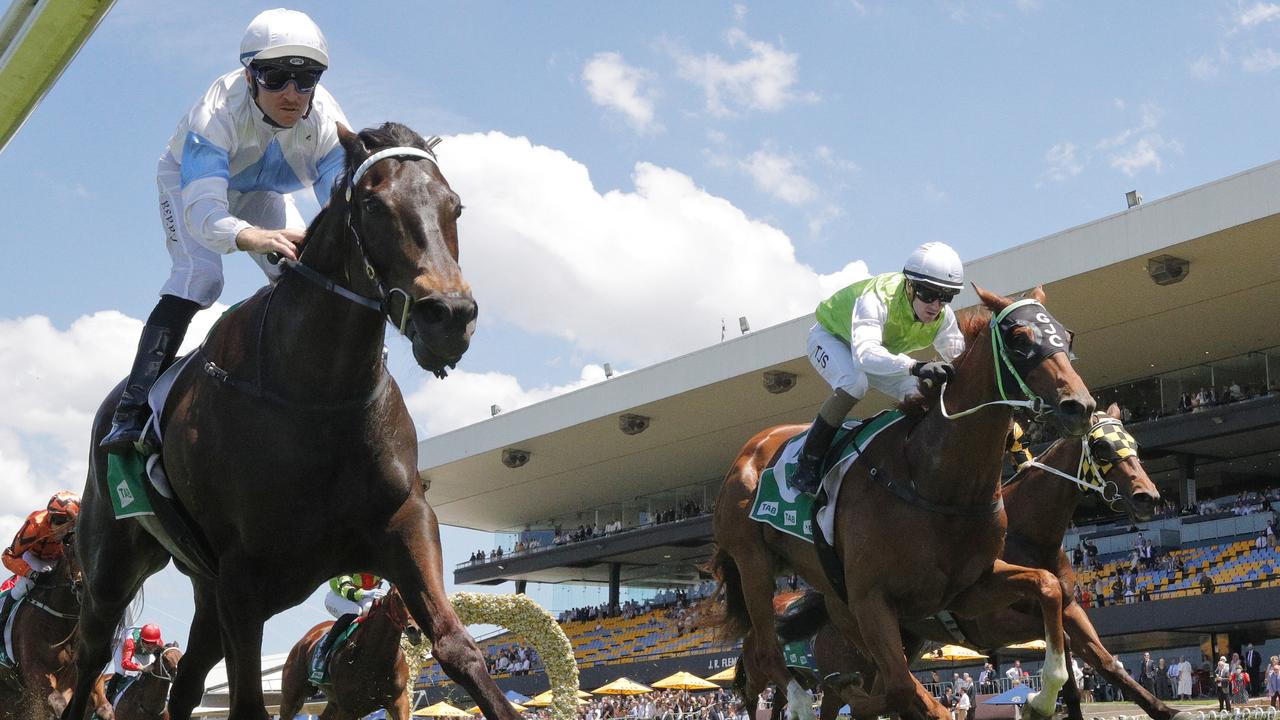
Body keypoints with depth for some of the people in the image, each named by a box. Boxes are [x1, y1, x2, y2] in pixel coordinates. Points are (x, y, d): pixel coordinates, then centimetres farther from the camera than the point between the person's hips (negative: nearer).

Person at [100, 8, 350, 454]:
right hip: (190, 180, -4)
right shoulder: (218, 112, -42)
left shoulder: (327, 122, -31)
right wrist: (254, 238, -75)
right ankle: (131, 411, -26)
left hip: (261, 194, 4)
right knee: (198, 276, -26)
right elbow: (201, 207, -53)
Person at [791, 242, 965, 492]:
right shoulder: (877, 299, -43)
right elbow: (865, 355, -58)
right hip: (830, 336, -6)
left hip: (882, 348, 7)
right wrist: (916, 367, -74)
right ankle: (807, 464, -26)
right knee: (854, 383, -36)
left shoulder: (943, 316, -21)